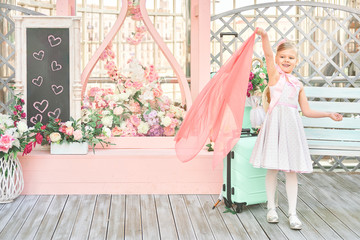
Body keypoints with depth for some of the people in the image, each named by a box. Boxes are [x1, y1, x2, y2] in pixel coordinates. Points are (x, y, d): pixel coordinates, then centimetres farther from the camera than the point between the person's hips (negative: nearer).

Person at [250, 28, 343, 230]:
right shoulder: (275, 73, 2)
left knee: (292, 170, 5)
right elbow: (269, 55, -17)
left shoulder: (298, 84, 15)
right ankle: (271, 207, 19)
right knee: (273, 168, 3)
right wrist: (264, 36, -33)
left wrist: (329, 114, 14)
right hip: (276, 121, -4)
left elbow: (307, 111, 19)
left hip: (292, 123, 4)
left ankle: (292, 213, 11)